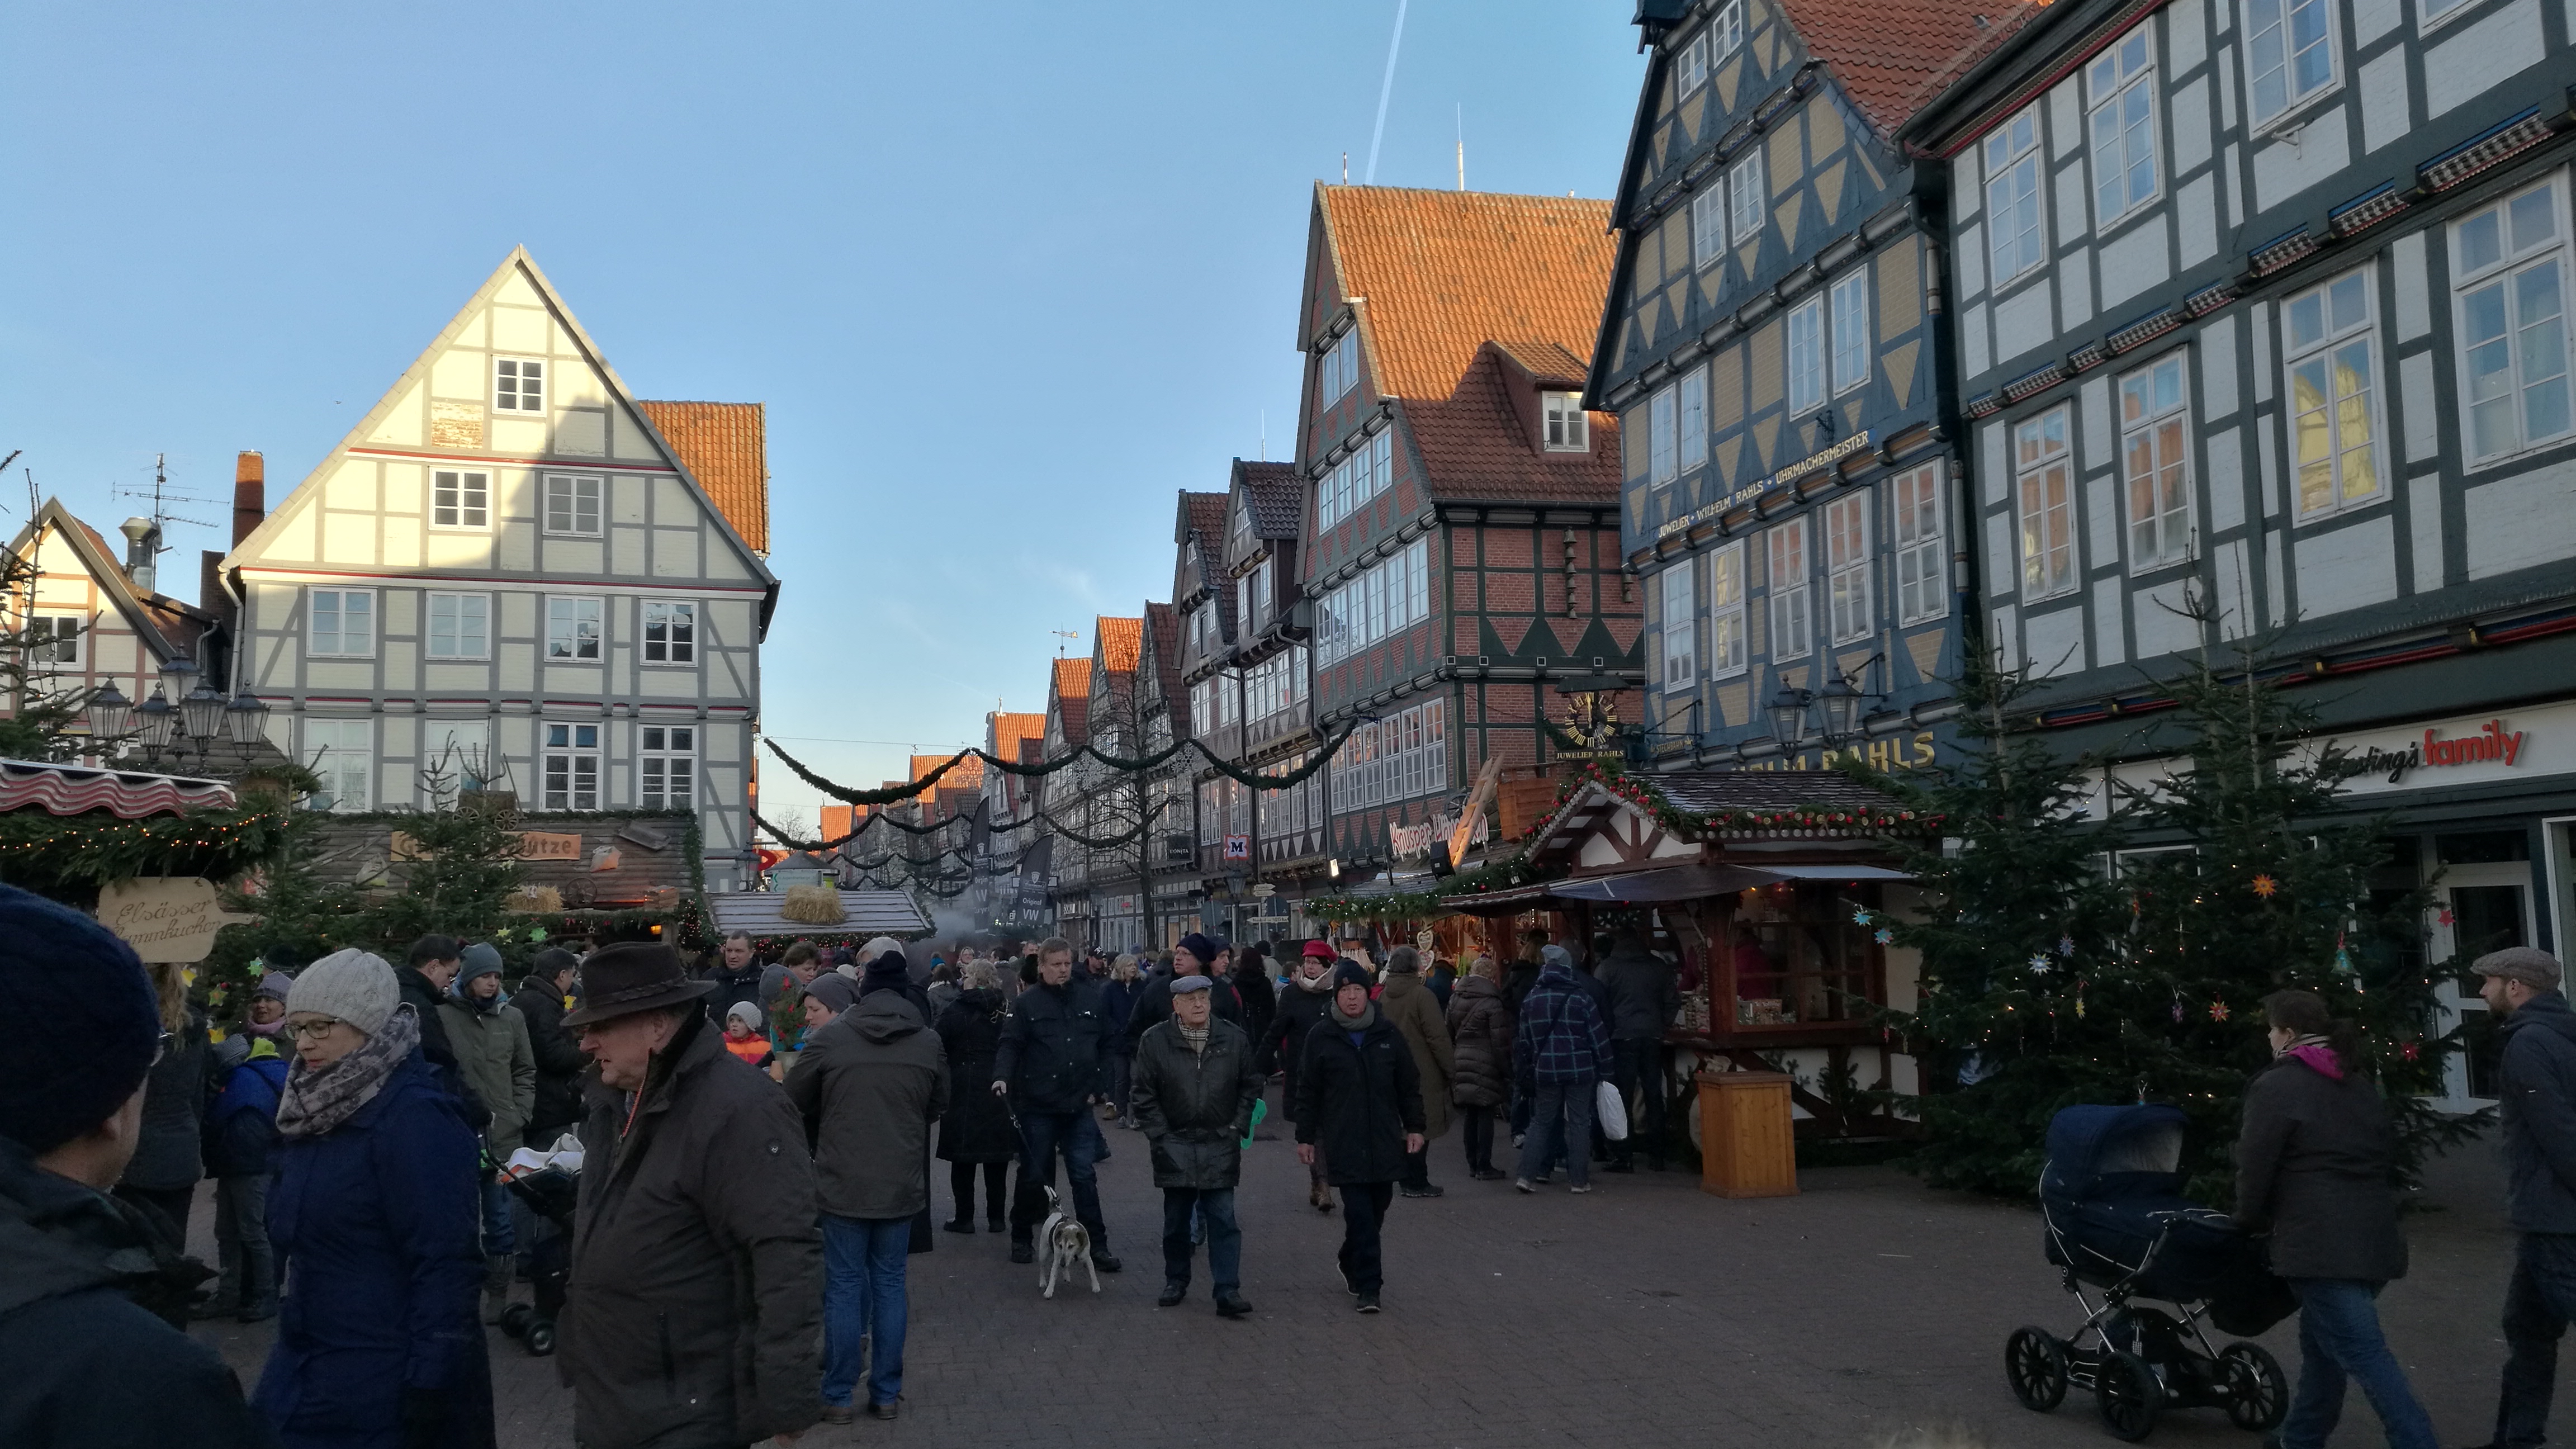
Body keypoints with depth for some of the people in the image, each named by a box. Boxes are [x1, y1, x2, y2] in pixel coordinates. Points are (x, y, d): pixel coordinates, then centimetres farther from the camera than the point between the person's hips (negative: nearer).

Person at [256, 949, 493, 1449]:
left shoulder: (416, 1120, -18)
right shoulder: (324, 1109, 8)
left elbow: (444, 1265, -21)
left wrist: (430, 1389, -21)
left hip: (386, 1384, -8)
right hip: (308, 1369, 8)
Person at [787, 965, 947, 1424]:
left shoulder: (829, 1039, -9)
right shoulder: (929, 1043, -3)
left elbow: (795, 1105, 2)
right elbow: (938, 1105, 11)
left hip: (843, 1181, -2)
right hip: (902, 1182, 2)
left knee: (843, 1287, 7)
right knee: (889, 1285, 12)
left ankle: (838, 1396, 13)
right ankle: (887, 1393, 17)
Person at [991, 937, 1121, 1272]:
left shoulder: (1090, 999, 6)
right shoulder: (1026, 1003, -3)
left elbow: (1105, 1047, 10)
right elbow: (1010, 1044, -10)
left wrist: (1098, 1089, 3)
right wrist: (1002, 1076, -27)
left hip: (1079, 1106, 2)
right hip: (1037, 1106, -2)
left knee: (1085, 1176, 2)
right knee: (1035, 1177, 10)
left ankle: (1096, 1244, 7)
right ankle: (1022, 1240, 25)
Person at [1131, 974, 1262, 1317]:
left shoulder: (1234, 1039, 1)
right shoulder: (1155, 1042, -3)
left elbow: (1250, 1086, 10)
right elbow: (1145, 1096, 1)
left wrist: (1238, 1128, 3)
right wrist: (1160, 1136, -5)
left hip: (1220, 1146, 0)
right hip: (1175, 1145, 0)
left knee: (1223, 1219, -4)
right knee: (1176, 1219, 11)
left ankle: (1228, 1291, -4)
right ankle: (1176, 1281, 27)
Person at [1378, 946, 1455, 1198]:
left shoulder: (1384, 995, 6)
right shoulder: (1421, 995, -16)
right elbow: (1437, 1037, -16)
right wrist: (1451, 1070, -7)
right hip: (1422, 1072, -7)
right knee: (1420, 1127, 1)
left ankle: (1411, 1180, 21)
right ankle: (1416, 1182, 5)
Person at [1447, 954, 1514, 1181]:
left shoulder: (1455, 999, 8)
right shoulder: (1492, 1003, -13)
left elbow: (1449, 1033, 12)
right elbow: (1501, 1043, -13)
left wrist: (1453, 1061, 17)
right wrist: (1507, 1072, -6)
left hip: (1461, 1063, 6)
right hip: (1485, 1067, -6)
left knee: (1471, 1116, 14)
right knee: (1486, 1115, 0)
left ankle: (1472, 1164, 20)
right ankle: (1484, 1167, 3)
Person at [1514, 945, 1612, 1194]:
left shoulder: (1531, 999, 2)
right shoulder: (1581, 997, -6)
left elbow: (1524, 1039, 8)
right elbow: (1598, 1037, -4)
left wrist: (1527, 1070, 16)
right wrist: (1603, 1069, 4)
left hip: (1545, 1071, 2)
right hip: (1579, 1070, -2)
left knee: (1541, 1121, 11)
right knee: (1579, 1122, 5)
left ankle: (1526, 1175, 1)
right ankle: (1578, 1179, 6)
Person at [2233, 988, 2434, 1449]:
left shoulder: (2276, 1087, -8)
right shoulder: (2359, 1087, 18)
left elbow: (2255, 1167, -9)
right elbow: (2387, 1156, 22)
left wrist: (2250, 1220, 7)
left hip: (2321, 1243, -9)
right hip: (2374, 1235, 9)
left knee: (2362, 1352, -8)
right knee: (2322, 1341, 19)